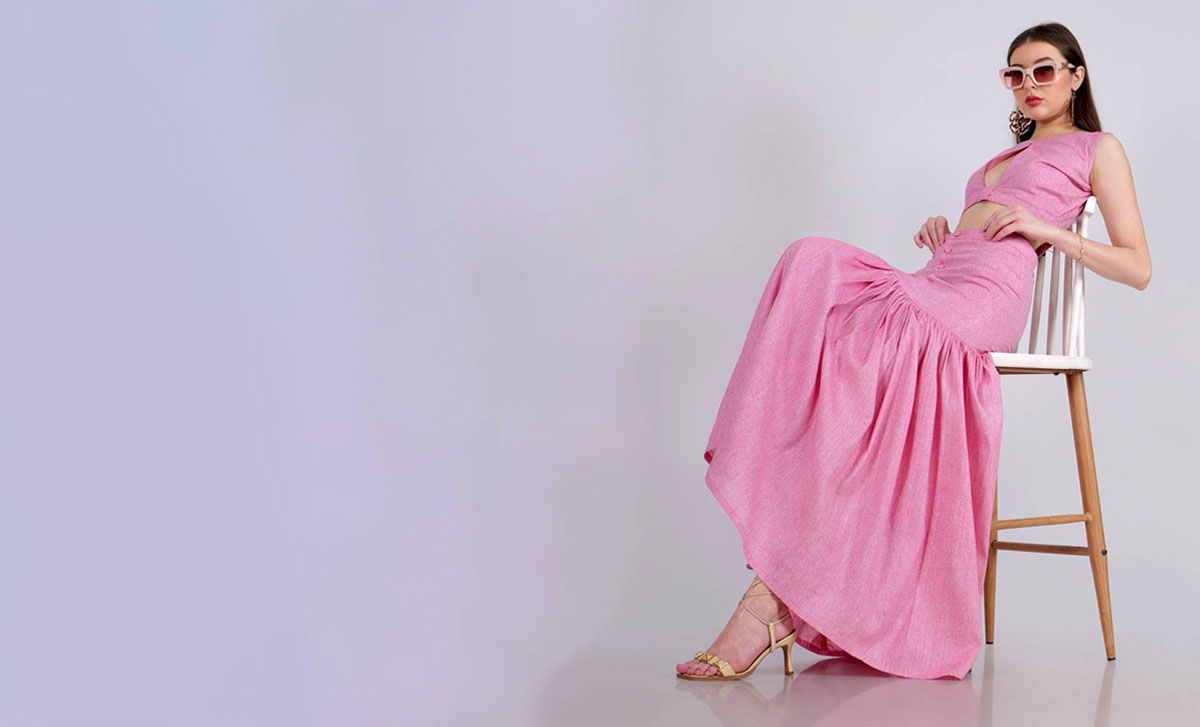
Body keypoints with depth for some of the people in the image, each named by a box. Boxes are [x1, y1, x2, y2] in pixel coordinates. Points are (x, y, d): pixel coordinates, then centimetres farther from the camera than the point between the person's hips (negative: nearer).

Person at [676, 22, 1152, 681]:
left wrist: (1050, 230, -4)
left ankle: (771, 597, -31)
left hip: (985, 300, -7)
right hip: (936, 281, 7)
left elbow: (1138, 269, 7)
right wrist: (940, 235, 13)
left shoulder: (1097, 149, 17)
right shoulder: (1011, 155, 38)